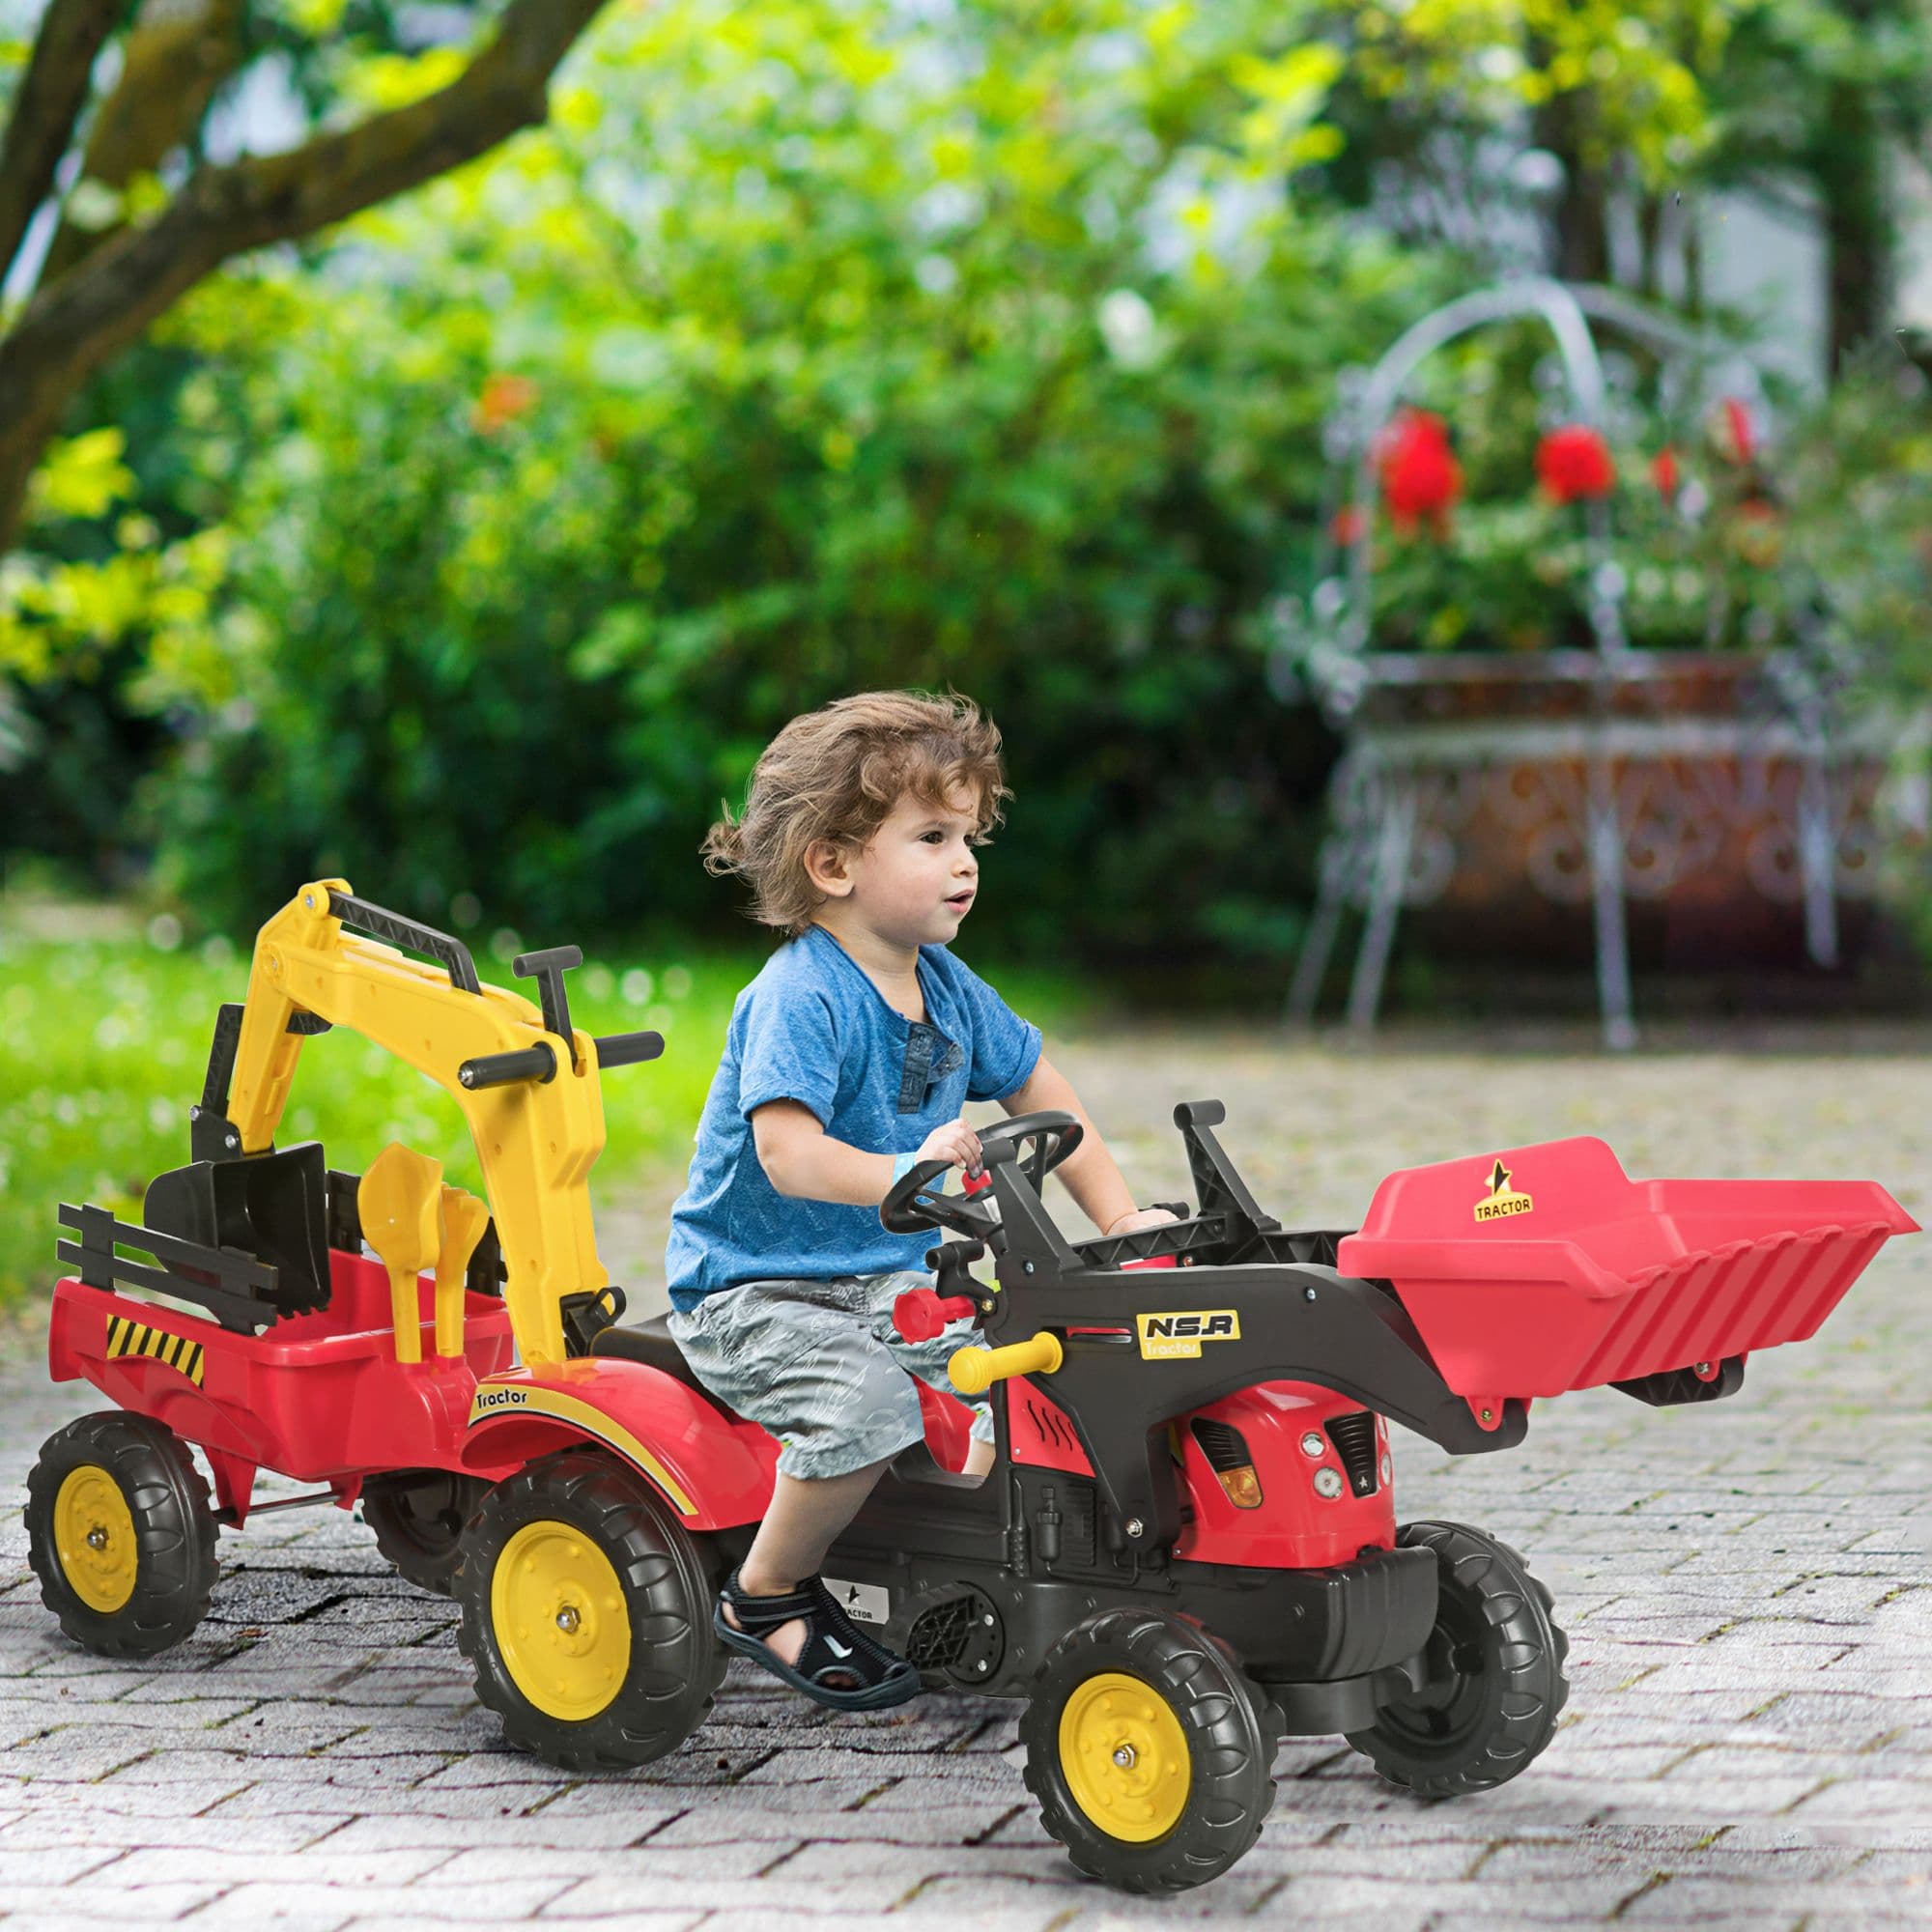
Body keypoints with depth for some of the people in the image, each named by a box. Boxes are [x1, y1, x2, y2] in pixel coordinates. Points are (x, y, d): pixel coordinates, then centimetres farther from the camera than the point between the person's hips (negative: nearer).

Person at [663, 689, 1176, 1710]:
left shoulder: (947, 987, 6)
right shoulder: (799, 997, -20)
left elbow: (1038, 1089, 20)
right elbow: (788, 1155, -32)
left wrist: (1120, 1217, 11)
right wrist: (907, 1174, -47)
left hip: (887, 1282, 8)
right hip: (754, 1292, -8)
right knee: (867, 1406, -32)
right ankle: (768, 1596, -9)